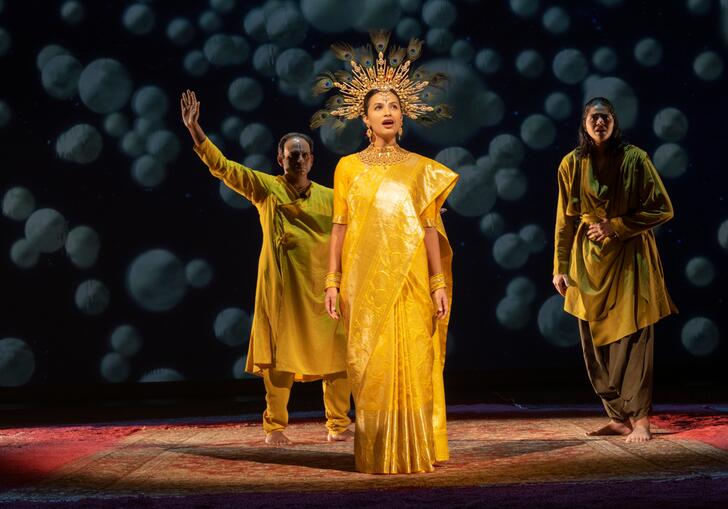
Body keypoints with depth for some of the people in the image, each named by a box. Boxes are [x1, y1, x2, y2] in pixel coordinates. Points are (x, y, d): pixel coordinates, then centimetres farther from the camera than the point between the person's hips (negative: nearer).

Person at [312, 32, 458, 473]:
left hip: (410, 280, 0)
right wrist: (333, 281, -1)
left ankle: (415, 452, 8)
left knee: (413, 364, -2)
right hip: (365, 280, 0)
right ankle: (377, 454, 9)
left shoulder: (421, 168, 8)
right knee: (371, 367, 1)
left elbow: (430, 227, 5)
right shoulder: (349, 167, 8)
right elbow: (340, 227, 6)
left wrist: (440, 283, -1)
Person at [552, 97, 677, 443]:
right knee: (595, 342, 3)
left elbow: (662, 210, -4)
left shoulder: (635, 159, -4)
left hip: (629, 259, -3)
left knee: (632, 338, -7)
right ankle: (618, 417, 14)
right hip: (589, 261, 3)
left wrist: (616, 226, -11)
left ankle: (640, 418, 0)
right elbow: (565, 220, 7)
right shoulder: (572, 164, 3)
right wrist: (560, 267, 4)